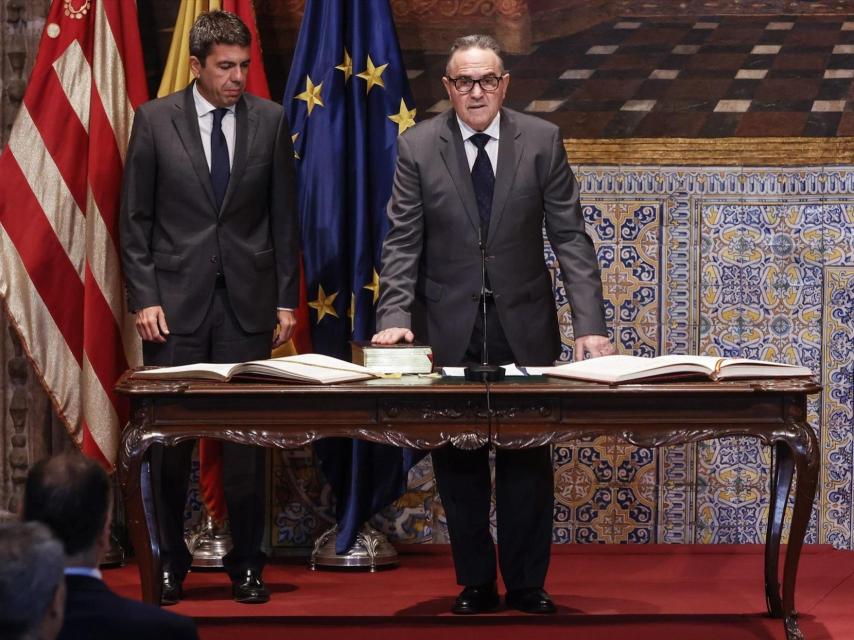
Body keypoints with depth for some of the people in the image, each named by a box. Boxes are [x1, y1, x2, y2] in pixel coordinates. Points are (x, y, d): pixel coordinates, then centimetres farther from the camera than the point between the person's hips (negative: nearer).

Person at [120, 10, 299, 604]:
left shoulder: (270, 121, 4)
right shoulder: (155, 120, 1)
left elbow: (284, 217, 8)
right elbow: (135, 219, 2)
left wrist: (287, 300, 4)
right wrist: (144, 298, -5)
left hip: (248, 301, 1)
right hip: (176, 300, -1)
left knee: (246, 440, 2)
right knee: (171, 440, 1)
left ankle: (247, 565, 11)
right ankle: (170, 562, 13)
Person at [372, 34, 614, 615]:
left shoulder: (541, 141, -2)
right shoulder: (418, 147, -2)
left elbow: (569, 236, -4)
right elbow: (403, 242, -4)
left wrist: (590, 323, -13)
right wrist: (395, 317, -18)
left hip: (524, 326, 0)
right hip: (448, 327, 0)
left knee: (528, 461, 3)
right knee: (458, 463, 5)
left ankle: (527, 584, 15)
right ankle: (475, 583, 17)